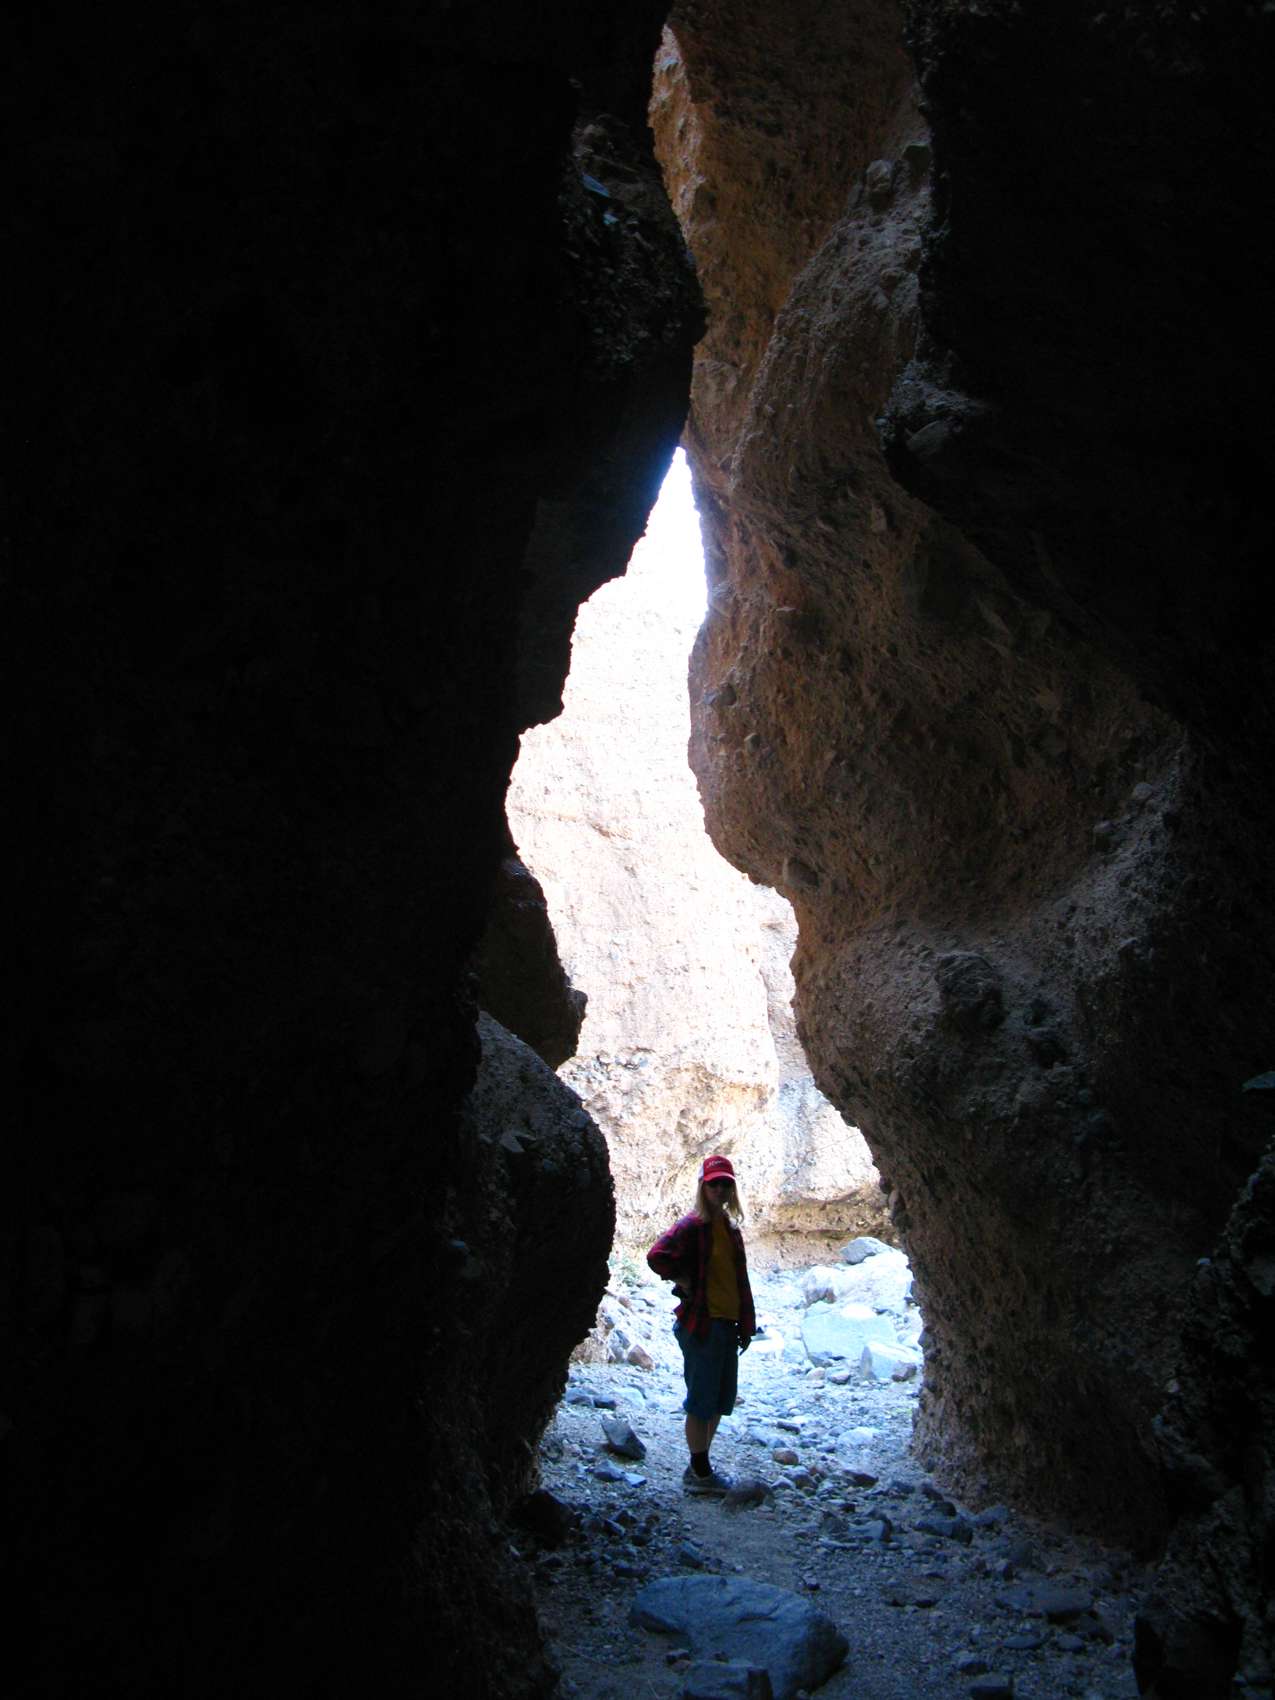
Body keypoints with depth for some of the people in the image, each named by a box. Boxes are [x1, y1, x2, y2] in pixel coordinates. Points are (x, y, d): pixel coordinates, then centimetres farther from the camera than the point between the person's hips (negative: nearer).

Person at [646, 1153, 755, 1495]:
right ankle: (698, 1473, 14)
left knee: (721, 1400, 15)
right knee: (702, 1400, 1)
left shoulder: (730, 1227, 12)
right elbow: (658, 1255, -29)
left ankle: (701, 1467, 28)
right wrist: (684, 1283, -17)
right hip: (701, 1323, -8)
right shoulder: (693, 1225, -13)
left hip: (726, 1325, 8)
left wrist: (746, 1324, 14)